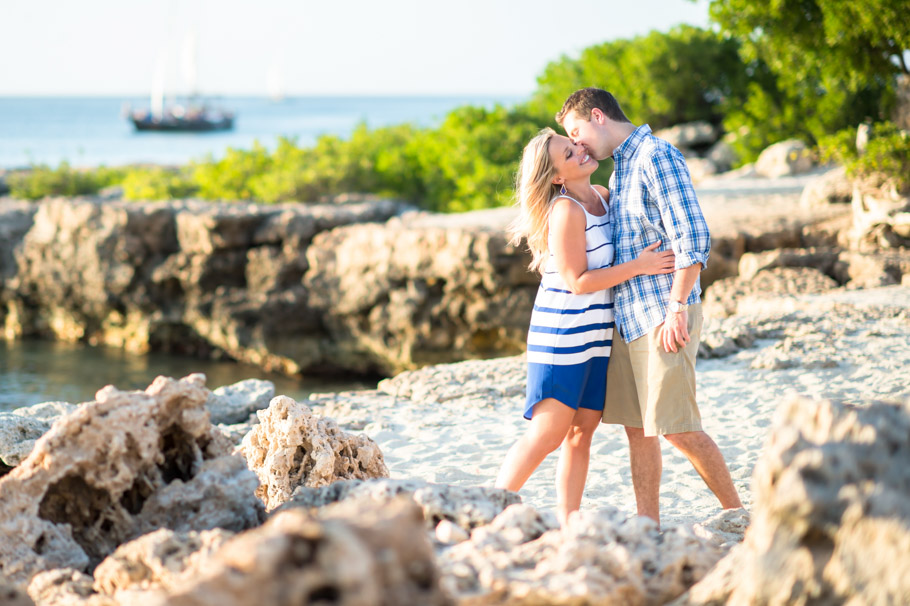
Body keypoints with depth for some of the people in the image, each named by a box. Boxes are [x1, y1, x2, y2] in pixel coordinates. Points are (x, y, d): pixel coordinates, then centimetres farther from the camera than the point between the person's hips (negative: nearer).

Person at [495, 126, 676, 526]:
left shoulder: (600, 197, 10)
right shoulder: (565, 211, -17)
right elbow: (578, 281, -18)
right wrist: (638, 266, -17)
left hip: (597, 336, 8)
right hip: (563, 332, -8)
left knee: (582, 432, 6)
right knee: (548, 433, -9)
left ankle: (568, 524, 8)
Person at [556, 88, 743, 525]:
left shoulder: (657, 156, -10)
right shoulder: (620, 168, 19)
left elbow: (693, 237, -17)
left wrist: (677, 306, -21)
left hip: (664, 316, -9)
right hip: (629, 316, 9)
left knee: (676, 427, -9)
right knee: (637, 427, 7)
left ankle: (736, 513, 2)